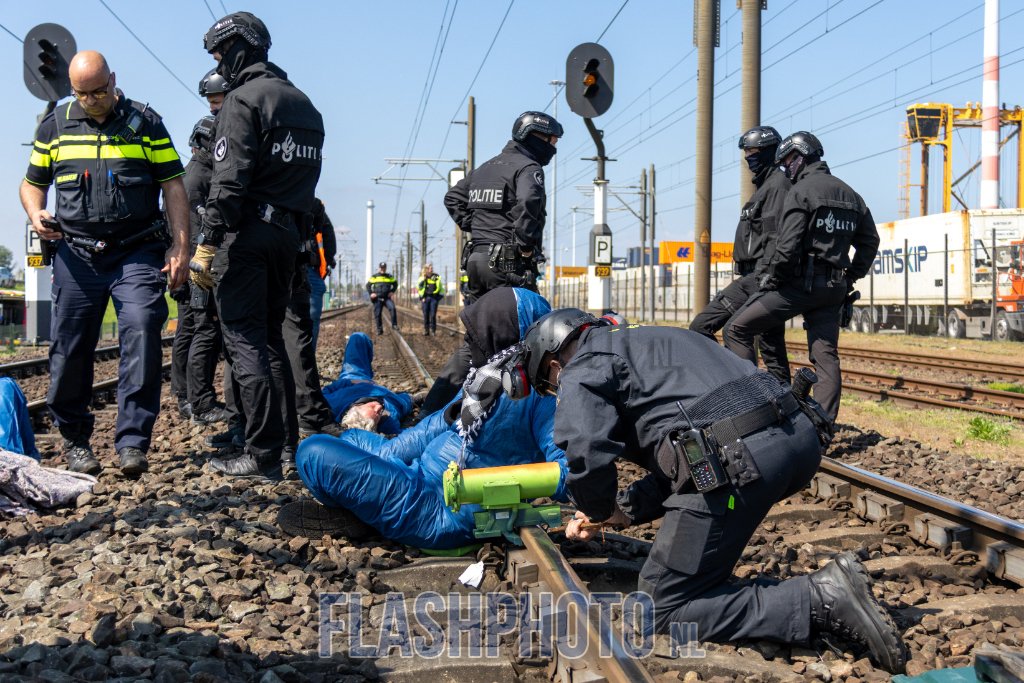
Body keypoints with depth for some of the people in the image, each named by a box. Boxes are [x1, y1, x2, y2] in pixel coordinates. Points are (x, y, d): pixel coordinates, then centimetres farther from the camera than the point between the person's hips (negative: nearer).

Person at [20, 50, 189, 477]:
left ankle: (132, 442, -15)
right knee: (70, 347, 3)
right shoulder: (54, 126, 11)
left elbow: (173, 185, 4)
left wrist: (180, 247, -4)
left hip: (137, 252, -2)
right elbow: (32, 182, 19)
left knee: (142, 329, -18)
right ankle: (74, 439, 20)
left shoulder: (145, 122, 5)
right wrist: (36, 214, -4)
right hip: (76, 253, 2)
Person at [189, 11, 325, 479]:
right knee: (271, 338, 16)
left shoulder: (243, 98, -8)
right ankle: (293, 437, 18)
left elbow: (230, 180, -18)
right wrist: (294, 230, 17)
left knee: (245, 341, -6)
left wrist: (206, 244, -19)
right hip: (288, 232, 8)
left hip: (246, 231, -8)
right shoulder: (304, 104, 19)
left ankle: (264, 454, -8)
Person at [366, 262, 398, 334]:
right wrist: (371, 293, -2)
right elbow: (368, 285, 11)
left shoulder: (390, 277, 11)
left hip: (387, 298, 0)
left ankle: (394, 324, -18)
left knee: (392, 308, -26)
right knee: (377, 314, -1)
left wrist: (392, 291, 7)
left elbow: (395, 284, 22)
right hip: (377, 299, 0)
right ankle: (379, 330, 9)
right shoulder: (374, 277, 6)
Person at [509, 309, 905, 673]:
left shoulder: (582, 371, 8)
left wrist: (602, 511, 12)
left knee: (665, 607, 4)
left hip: (737, 459, -9)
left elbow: (587, 459, -8)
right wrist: (625, 511, 34)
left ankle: (821, 601, -10)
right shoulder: (640, 342, 35)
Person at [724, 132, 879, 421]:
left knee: (738, 330, -1)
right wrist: (850, 279, 21)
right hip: (834, 289, 7)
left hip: (800, 283, -7)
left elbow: (788, 246, -18)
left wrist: (770, 278, -5)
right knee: (826, 355, 6)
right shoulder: (850, 194, 17)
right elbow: (870, 241, 20)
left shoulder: (800, 192, -8)